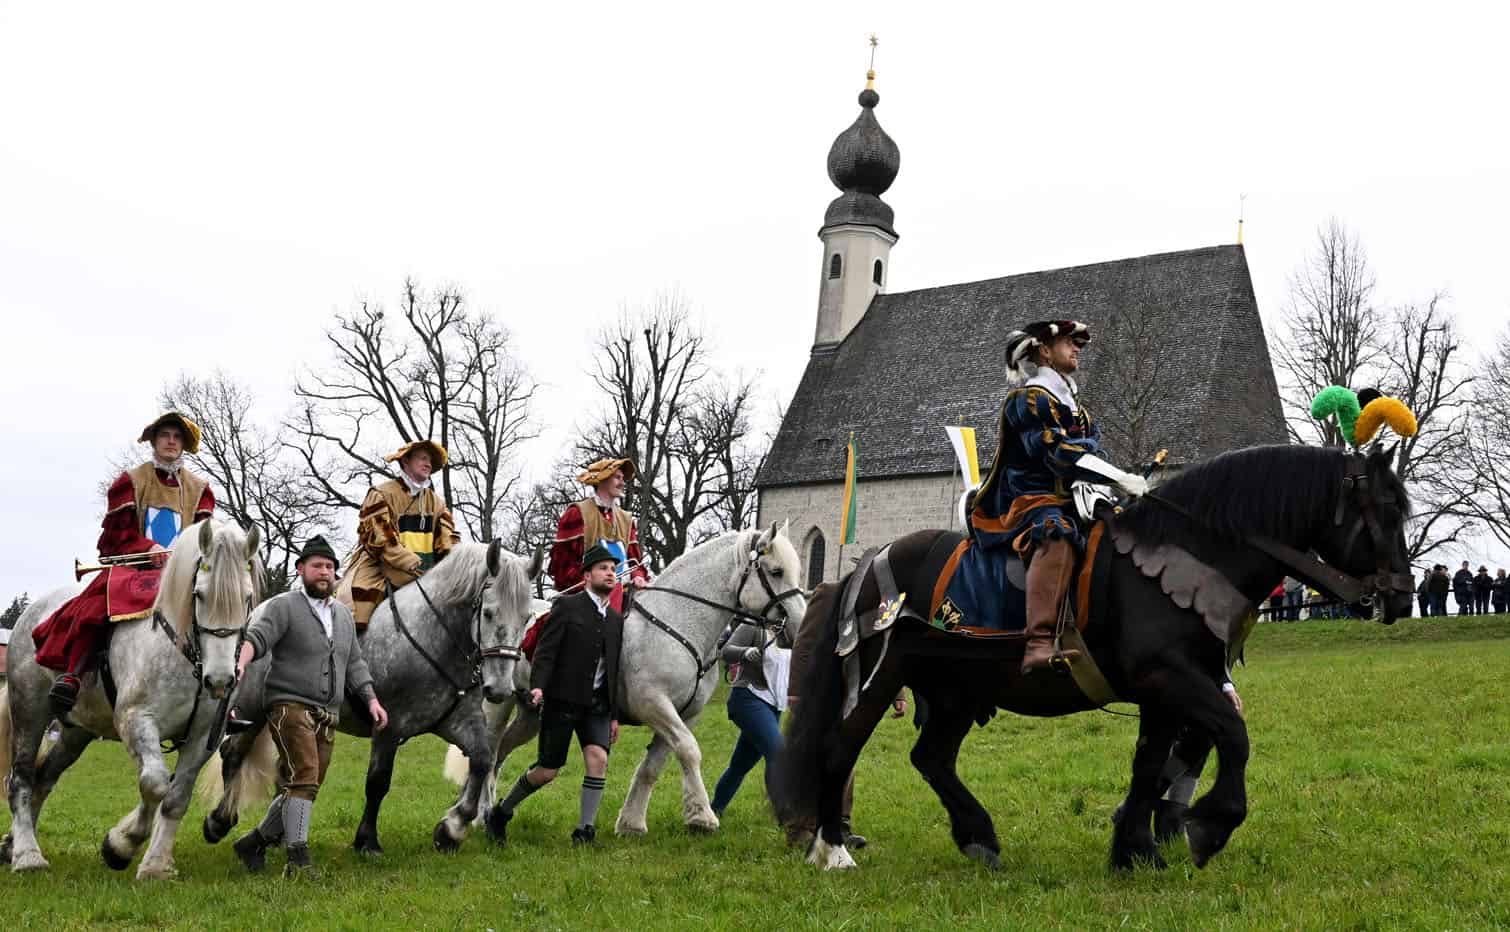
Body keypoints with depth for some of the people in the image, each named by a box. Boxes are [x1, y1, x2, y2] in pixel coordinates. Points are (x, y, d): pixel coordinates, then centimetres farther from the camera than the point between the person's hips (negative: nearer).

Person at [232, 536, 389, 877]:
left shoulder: (344, 614, 19)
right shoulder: (284, 606, -2)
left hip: (327, 716, 7)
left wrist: (372, 699, 12)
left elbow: (354, 663, 22)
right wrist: (239, 665, -37)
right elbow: (257, 637, -17)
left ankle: (255, 842, 25)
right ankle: (298, 858, -18)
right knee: (304, 777, -19)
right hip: (290, 705, -7)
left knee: (303, 788, 9)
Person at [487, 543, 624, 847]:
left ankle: (585, 829, -3)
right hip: (562, 700, -4)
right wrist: (537, 686, -25)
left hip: (597, 705, 5)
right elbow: (545, 651, -9)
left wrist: (615, 715, 14)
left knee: (598, 759, -15)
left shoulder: (616, 619, 14)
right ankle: (501, 812, 22)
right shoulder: (567, 606, -2)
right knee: (547, 771, 0)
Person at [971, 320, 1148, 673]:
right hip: (1027, 501, -10)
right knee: (1056, 536, -40)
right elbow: (1055, 452, -17)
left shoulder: (1076, 407, 26)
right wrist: (1121, 478, -22)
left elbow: (1092, 453, 21)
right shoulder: (1028, 399, -4)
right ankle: (1040, 646, -53)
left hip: (1068, 501, 10)